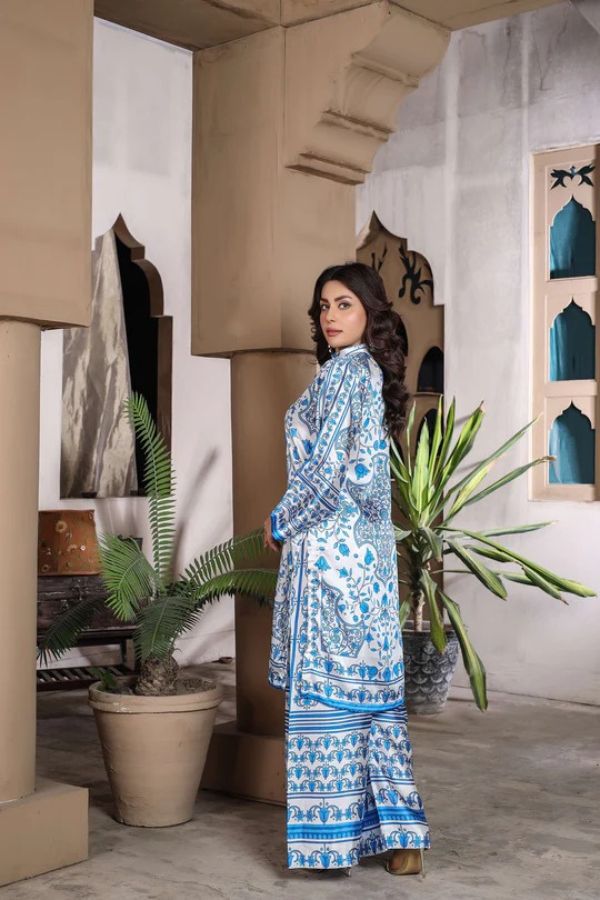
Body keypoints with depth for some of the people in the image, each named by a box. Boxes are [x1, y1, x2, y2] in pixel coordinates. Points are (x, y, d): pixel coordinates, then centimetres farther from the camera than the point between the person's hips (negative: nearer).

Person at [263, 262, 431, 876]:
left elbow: (325, 465, -18)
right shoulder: (371, 371, 16)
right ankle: (395, 829, 16)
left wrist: (280, 522, -4)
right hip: (367, 544, 9)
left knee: (324, 680, -2)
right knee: (370, 681, 10)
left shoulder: (342, 371, -12)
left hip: (327, 543, -9)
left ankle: (330, 832, 7)